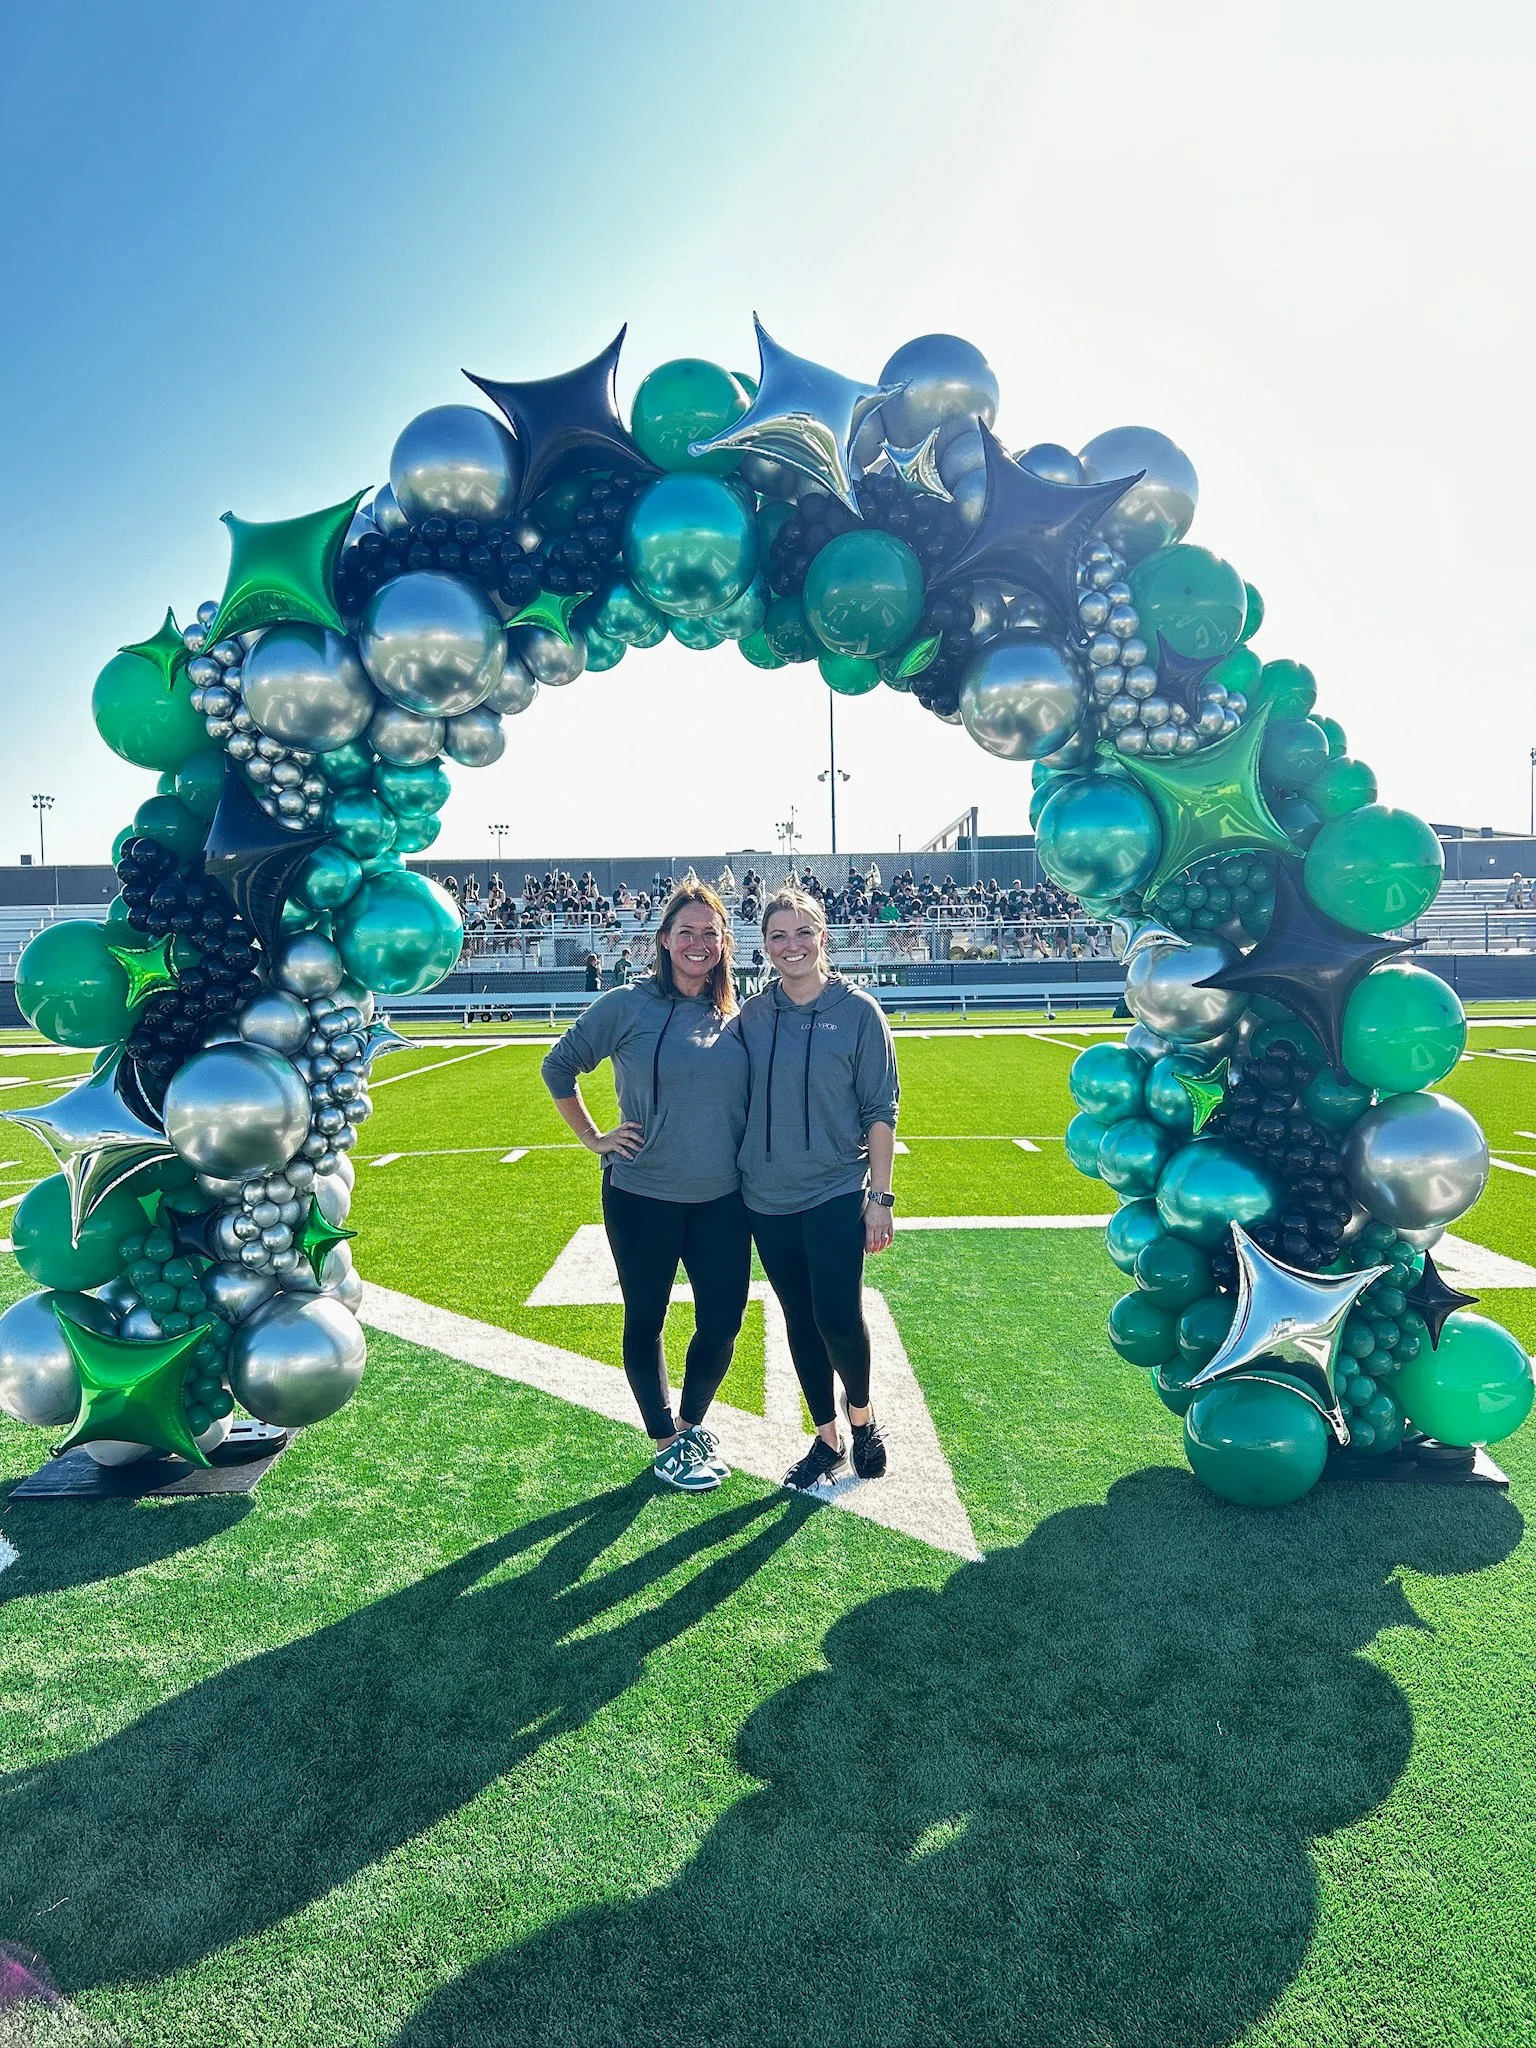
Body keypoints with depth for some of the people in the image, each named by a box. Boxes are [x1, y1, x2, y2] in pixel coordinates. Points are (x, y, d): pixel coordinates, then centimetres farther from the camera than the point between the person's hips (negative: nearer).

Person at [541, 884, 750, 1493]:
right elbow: (558, 1067, 1)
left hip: (721, 1198, 4)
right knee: (645, 1320, 11)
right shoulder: (628, 1005, -8)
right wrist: (594, 1139, -2)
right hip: (642, 1196, -3)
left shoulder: (734, 1016, 4)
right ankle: (665, 1443, 31)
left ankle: (691, 1423, 35)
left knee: (722, 1322, 8)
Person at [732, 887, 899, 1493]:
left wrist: (880, 1197, -8)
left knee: (838, 1319, -6)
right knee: (799, 1322, 11)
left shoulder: (859, 1011, -5)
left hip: (836, 1196, -3)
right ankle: (826, 1439, 29)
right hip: (768, 1200, 3)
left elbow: (880, 1112, -4)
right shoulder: (751, 1015, 3)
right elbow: (736, 1102, 9)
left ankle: (862, 1415, 24)